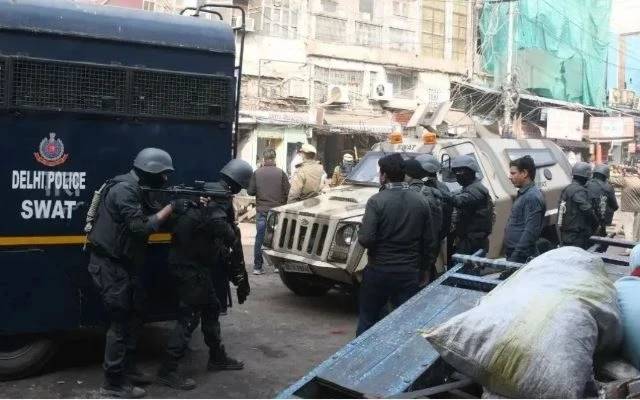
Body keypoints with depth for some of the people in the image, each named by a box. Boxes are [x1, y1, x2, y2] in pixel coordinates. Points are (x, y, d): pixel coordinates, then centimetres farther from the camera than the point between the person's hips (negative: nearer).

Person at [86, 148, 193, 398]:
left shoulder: (135, 191, 12)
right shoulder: (124, 191, -20)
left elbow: (150, 217, 11)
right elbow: (141, 227, -24)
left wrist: (179, 207, 0)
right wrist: (171, 208, -19)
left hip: (124, 264, 10)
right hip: (110, 266, -10)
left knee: (134, 316, 18)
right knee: (121, 322, -4)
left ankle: (127, 368, 30)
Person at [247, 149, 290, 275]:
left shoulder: (257, 173, -5)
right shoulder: (281, 173, -7)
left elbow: (250, 191, -4)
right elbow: (288, 191, -7)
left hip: (261, 211, 1)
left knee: (259, 238, 6)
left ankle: (257, 267, 7)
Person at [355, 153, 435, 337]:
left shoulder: (376, 201, -14)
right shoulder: (421, 201, -1)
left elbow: (365, 239, -18)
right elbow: (429, 241, 3)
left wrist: (361, 232, 4)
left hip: (379, 271, -3)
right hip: (409, 272, 3)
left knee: (368, 319, 13)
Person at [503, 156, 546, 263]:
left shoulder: (532, 197, -16)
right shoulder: (523, 194, 15)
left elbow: (530, 232, -22)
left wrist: (515, 257, -24)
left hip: (522, 258, -9)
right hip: (513, 254, 9)